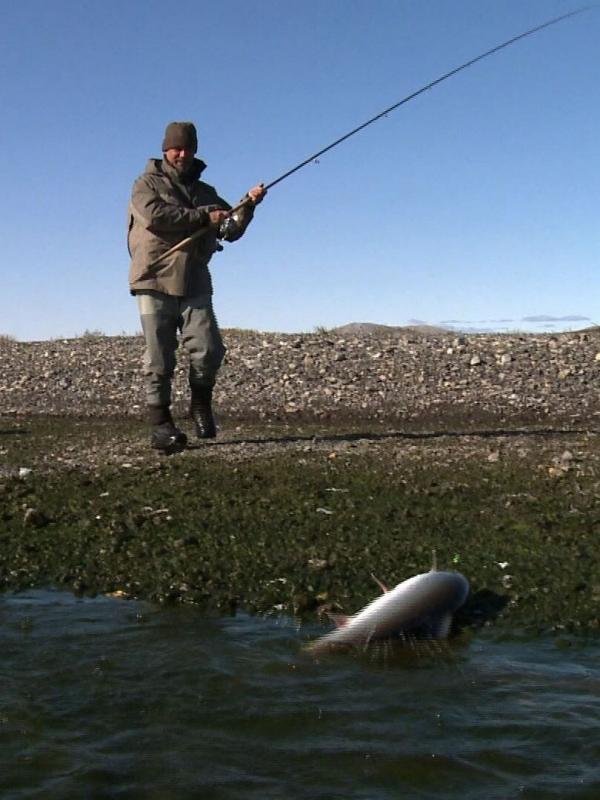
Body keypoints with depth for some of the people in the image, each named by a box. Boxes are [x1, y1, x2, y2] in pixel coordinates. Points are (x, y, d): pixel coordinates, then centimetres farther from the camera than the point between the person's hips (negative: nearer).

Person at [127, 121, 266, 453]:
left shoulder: (205, 192, 21)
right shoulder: (147, 183, 6)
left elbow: (232, 230, 14)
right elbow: (156, 216, -15)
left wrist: (248, 204, -3)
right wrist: (203, 216, -13)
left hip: (195, 285, 4)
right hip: (155, 280, -3)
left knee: (208, 350, -11)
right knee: (159, 358, -4)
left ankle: (201, 406, 13)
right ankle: (160, 424, 3)